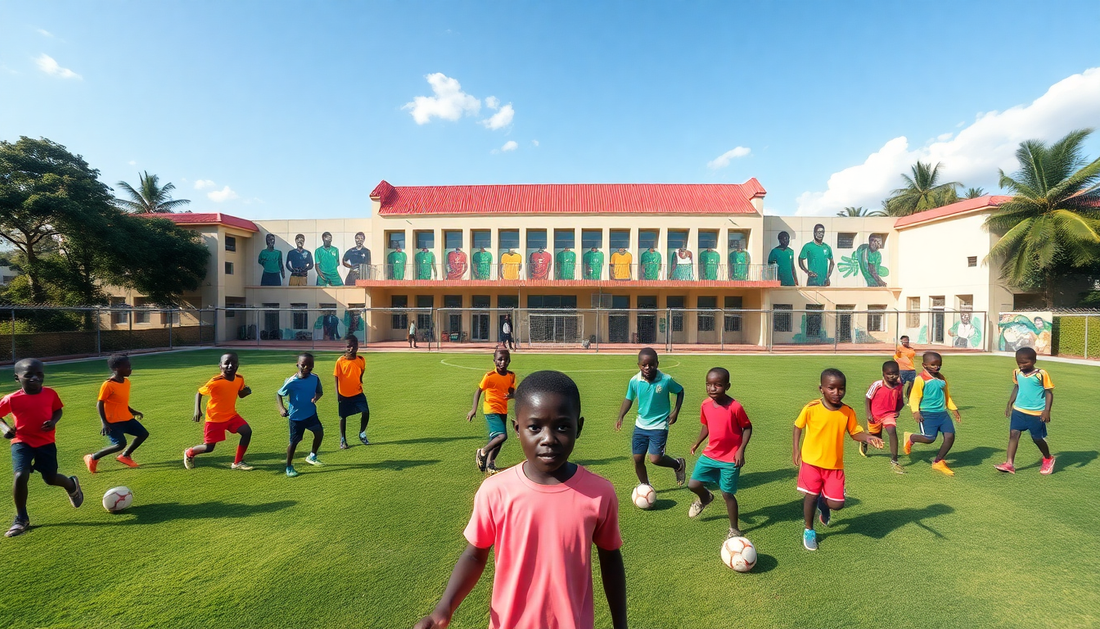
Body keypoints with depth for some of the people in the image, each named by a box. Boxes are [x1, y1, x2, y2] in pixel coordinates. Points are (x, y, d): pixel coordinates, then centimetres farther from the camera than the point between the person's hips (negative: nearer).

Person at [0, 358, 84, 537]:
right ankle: (21, 519, 2)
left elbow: (57, 410, 8)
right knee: (20, 476, -19)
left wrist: (53, 421, -11)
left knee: (50, 479, 6)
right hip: (22, 442, -1)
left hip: (46, 442, 1)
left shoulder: (50, 394, -6)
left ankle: (72, 485, 45)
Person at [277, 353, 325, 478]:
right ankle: (289, 467, 23)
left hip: (311, 413, 3)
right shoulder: (291, 382, -19)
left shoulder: (315, 378, -9)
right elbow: (278, 394, -8)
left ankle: (312, 456, 18)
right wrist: (281, 408, -24)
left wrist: (316, 397, -19)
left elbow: (320, 391, 5)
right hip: (296, 416, -3)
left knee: (319, 432, -7)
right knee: (294, 441, 3)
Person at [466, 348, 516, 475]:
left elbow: (513, 391, 7)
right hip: (491, 410, -6)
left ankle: (489, 463, 27)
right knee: (502, 436, -18)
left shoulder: (511, 376, 0)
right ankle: (482, 453, 4)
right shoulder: (489, 376, -15)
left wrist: (511, 395, -18)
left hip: (503, 411, 6)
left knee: (495, 438, 12)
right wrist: (474, 409, -16)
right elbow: (478, 391, -9)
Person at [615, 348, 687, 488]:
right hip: (640, 425, 3)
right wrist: (621, 417, -7)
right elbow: (628, 399, 5)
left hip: (659, 425, -3)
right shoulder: (634, 381, -10)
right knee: (638, 459, 6)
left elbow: (680, 391, 3)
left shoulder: (666, 380, -16)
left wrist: (676, 411, -5)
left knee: (655, 459, -12)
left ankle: (678, 464, 21)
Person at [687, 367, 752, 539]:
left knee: (727, 494, 5)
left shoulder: (735, 407, -20)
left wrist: (741, 450, -15)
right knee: (693, 484, 1)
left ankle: (734, 530, 28)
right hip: (709, 455, 5)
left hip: (730, 459, -4)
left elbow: (747, 427, -8)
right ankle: (705, 498, 37)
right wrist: (697, 443, 3)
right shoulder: (705, 405, -6)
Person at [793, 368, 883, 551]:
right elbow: (798, 426, -1)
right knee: (811, 496, 6)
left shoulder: (848, 412, -8)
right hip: (811, 461, -2)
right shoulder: (811, 409, -16)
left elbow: (855, 432, 0)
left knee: (837, 504, 1)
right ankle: (809, 530, 31)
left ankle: (823, 503, 39)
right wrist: (795, 449, -4)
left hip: (835, 465, 2)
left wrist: (868, 438, -21)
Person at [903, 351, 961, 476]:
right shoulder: (921, 379, -8)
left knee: (950, 435, -5)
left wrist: (954, 409, 25)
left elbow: (947, 395, 27)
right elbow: (915, 397, -12)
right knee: (930, 438, -17)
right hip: (927, 414, -7)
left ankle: (938, 462, 13)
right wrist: (916, 411, -22)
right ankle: (911, 438, 17)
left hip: (942, 413, 7)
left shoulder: (942, 379, 14)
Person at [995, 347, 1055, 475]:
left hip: (1037, 413, -4)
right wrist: (1009, 404, 15)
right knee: (1013, 434, -6)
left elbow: (1049, 392, -8)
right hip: (1019, 410, 4)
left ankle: (1048, 459, 39)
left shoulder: (1041, 374, -12)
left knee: (1037, 438, 10)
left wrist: (1047, 410, -15)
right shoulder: (1017, 373, 2)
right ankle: (1009, 463, -6)